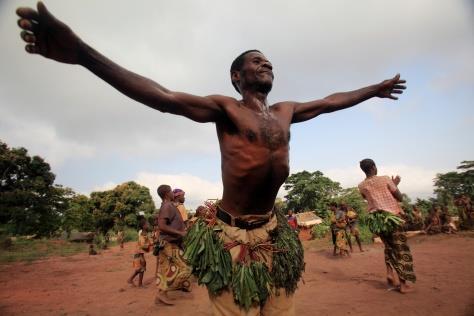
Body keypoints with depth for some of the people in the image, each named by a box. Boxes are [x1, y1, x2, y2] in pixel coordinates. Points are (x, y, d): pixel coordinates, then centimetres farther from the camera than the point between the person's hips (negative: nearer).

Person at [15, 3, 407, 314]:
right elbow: (164, 98, -17)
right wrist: (82, 53, -26)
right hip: (232, 231, -5)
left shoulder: (285, 112, 12)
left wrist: (375, 90, 36)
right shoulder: (225, 108, -6)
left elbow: (329, 102, 26)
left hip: (271, 228, 6)